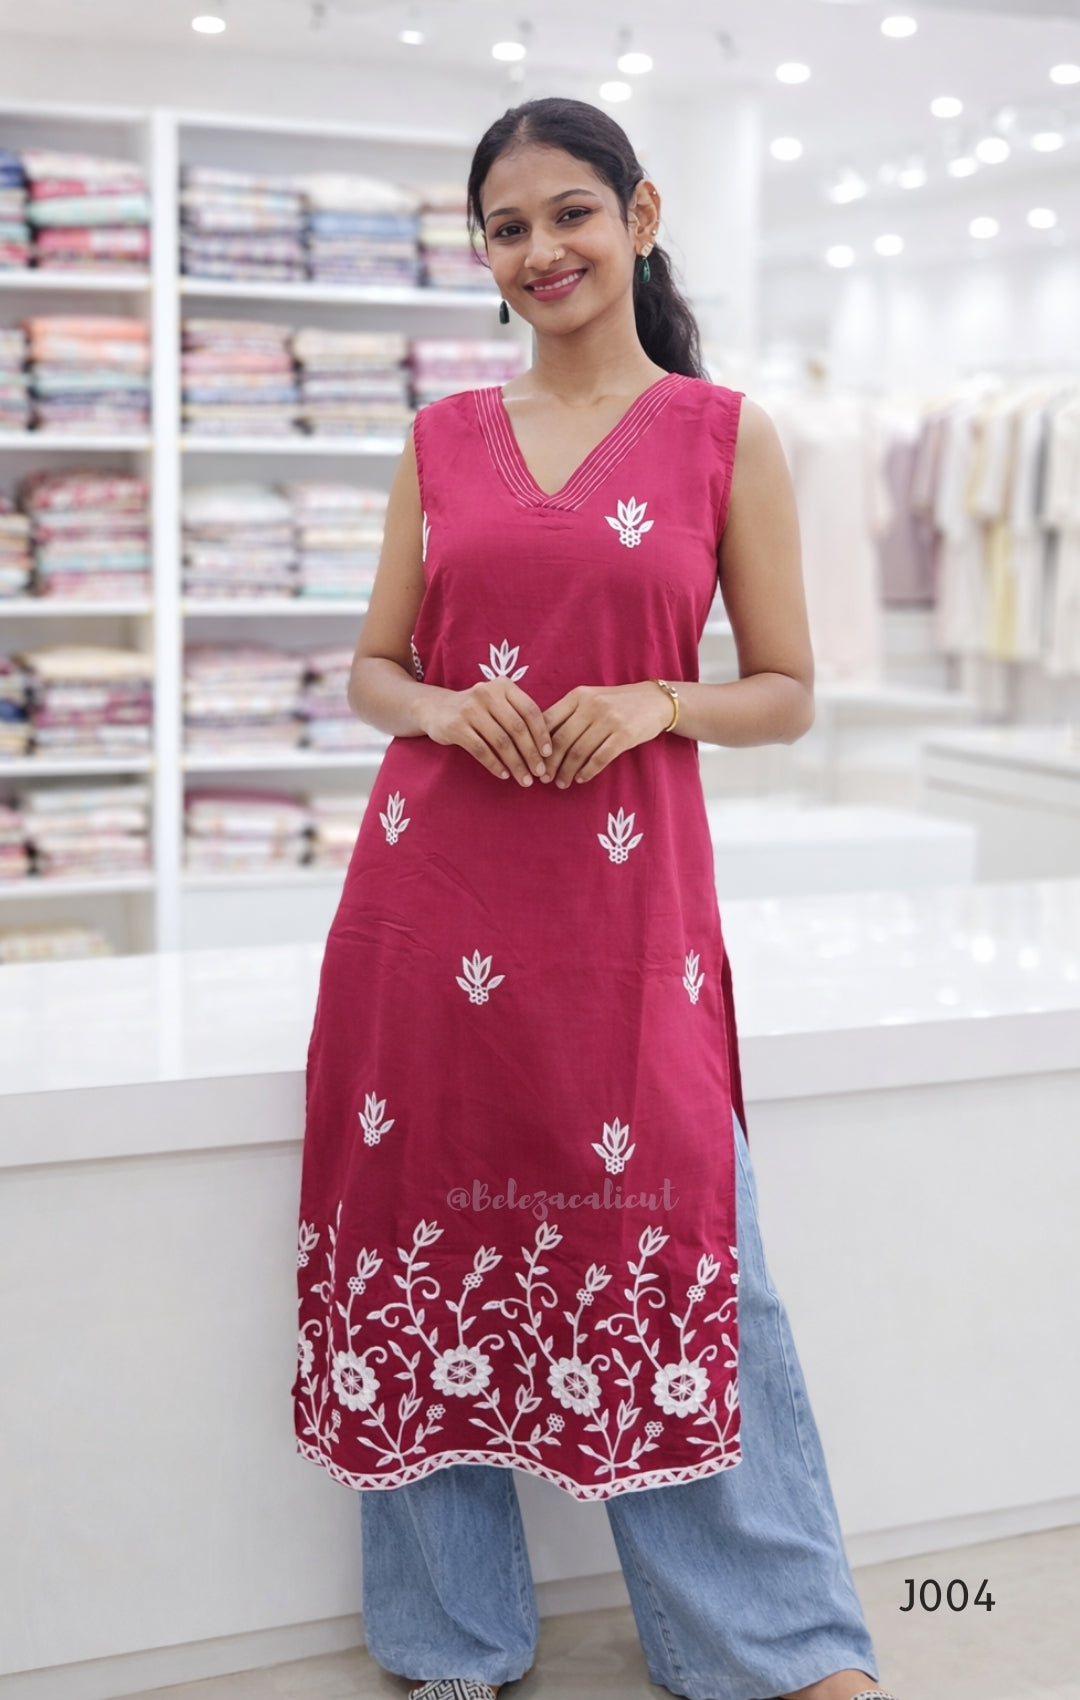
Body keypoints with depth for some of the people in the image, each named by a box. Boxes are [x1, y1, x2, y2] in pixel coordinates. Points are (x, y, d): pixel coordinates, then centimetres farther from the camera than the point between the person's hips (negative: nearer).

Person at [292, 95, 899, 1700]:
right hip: (432, 892, 3)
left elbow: (787, 693, 6)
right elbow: (373, 668, 15)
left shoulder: (724, 434, 4)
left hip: (627, 896, -3)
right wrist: (445, 709, -7)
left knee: (673, 1261, 1)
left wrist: (650, 703, -13)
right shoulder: (444, 438, 11)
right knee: (428, 1245, 7)